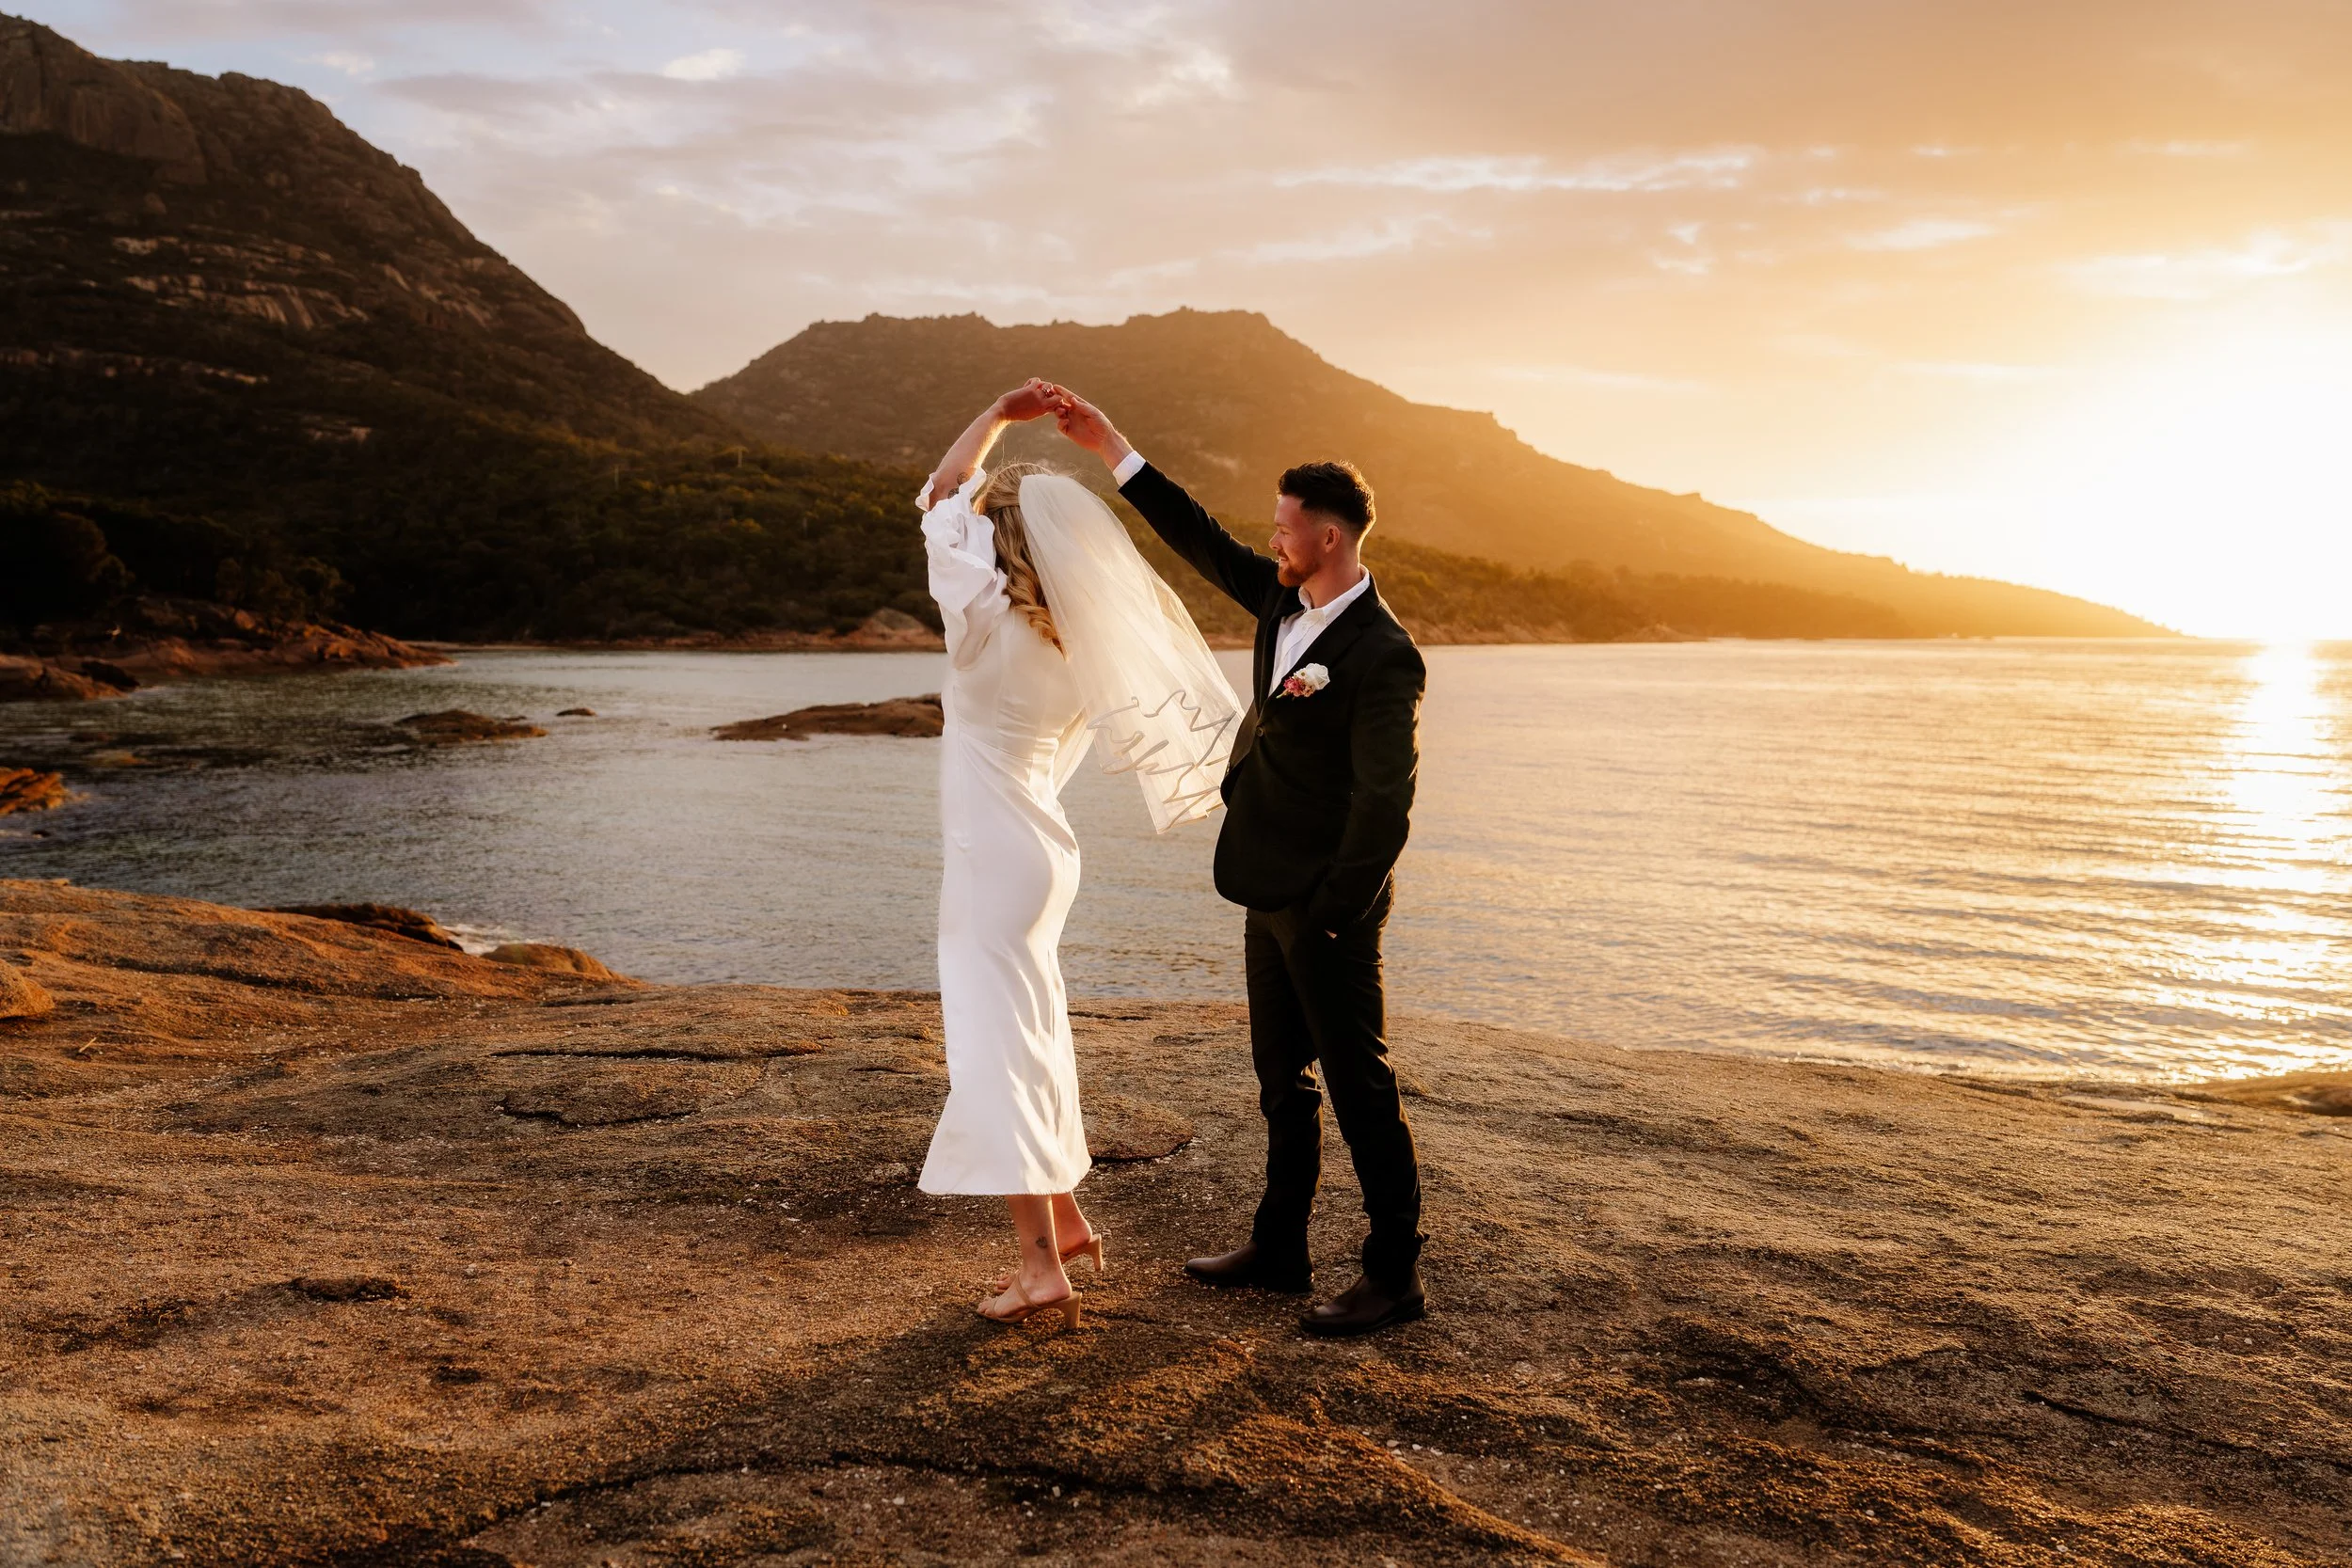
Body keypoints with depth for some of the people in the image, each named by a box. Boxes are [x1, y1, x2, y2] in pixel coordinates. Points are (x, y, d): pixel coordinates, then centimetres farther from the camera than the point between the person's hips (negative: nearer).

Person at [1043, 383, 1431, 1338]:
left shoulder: (1382, 657, -20)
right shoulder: (1284, 602, 6)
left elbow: (1385, 802, -21)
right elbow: (1199, 540, 15)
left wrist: (1333, 912, -18)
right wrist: (1106, 444, 14)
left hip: (1326, 904, -9)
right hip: (1272, 892, 9)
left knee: (1359, 1084, 0)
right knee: (1282, 1079, 17)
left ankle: (1394, 1276, 11)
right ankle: (1279, 1249, 31)